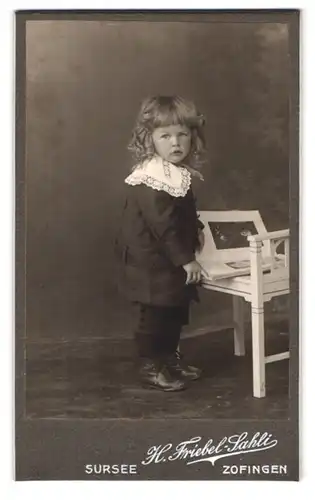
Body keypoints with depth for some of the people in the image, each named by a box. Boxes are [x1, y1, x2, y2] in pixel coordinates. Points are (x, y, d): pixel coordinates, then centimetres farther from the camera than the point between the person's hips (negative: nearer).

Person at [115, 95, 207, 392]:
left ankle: (169, 359, 34)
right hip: (151, 262, -10)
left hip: (172, 261, 10)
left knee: (175, 312, 18)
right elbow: (163, 225, -25)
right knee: (154, 314, 1)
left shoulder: (178, 173, 7)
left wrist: (196, 229, 9)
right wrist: (185, 259, -22)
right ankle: (150, 367, 17)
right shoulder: (152, 181, -24)